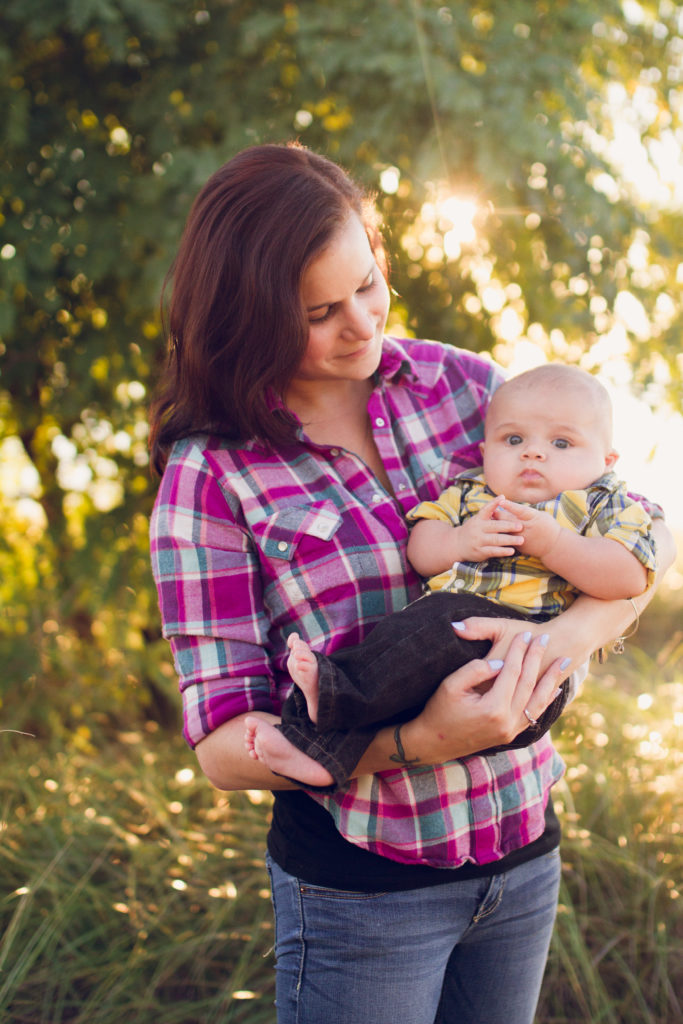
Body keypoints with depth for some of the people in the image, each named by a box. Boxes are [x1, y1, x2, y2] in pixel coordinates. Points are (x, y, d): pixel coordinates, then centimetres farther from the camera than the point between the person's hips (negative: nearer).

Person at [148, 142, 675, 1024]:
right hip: (360, 884, -4)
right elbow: (224, 746, -13)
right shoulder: (211, 474, -11)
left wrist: (572, 634, -19)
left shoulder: (460, 383, -1)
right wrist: (417, 742, -28)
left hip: (524, 851, 4)